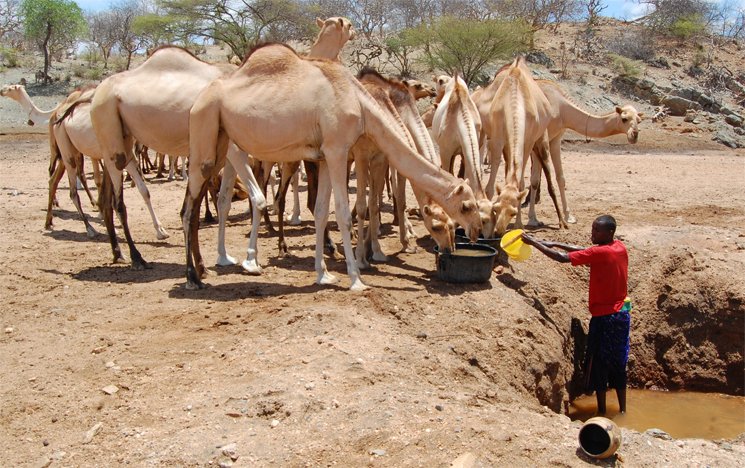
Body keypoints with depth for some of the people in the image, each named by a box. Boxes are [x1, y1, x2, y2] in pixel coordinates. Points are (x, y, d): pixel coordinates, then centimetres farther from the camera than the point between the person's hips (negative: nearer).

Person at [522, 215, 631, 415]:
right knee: (617, 363, 16)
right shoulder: (620, 247, 4)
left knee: (598, 364, 5)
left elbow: (562, 258, -23)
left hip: (605, 316, -8)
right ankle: (622, 410, 24)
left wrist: (534, 242, -16)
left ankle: (602, 411, 12)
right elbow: (587, 253, 12)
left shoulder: (600, 252, -20)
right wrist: (556, 244, 7)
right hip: (622, 313, 8)